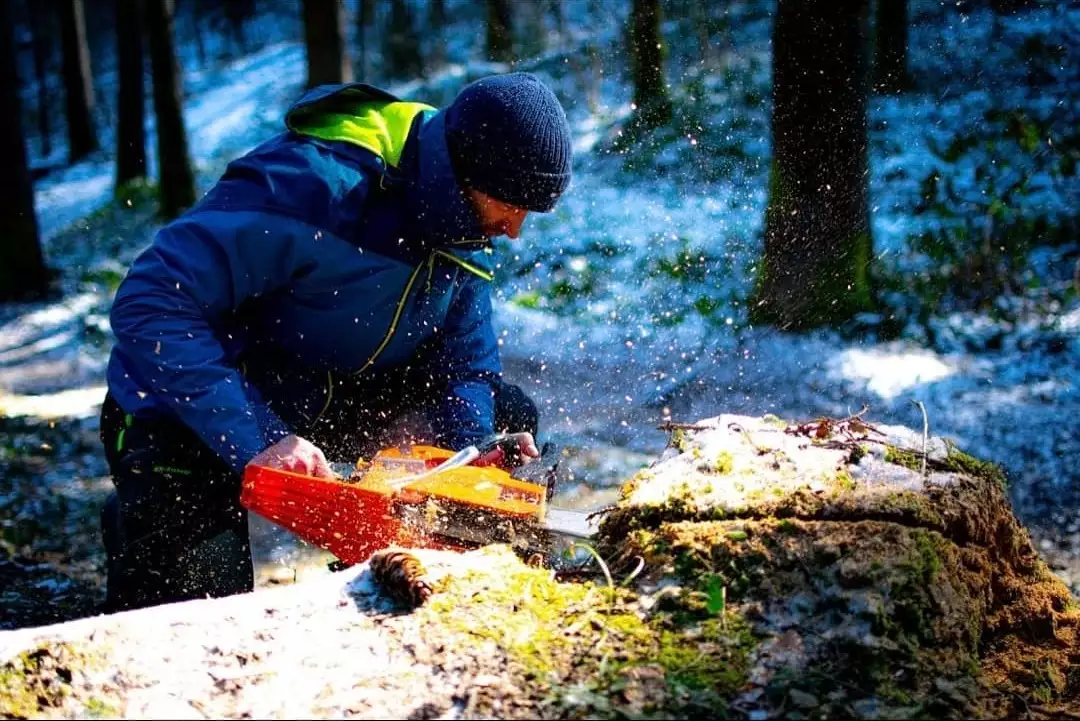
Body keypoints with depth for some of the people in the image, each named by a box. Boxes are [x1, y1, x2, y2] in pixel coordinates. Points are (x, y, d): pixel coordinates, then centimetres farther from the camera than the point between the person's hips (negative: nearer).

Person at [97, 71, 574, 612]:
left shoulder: (462, 218, -9)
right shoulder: (315, 183, -34)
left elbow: (467, 364, -4)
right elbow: (149, 304, -37)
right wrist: (257, 440, -42)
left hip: (326, 399, 7)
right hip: (186, 419, -7)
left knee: (506, 417, 5)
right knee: (202, 614, -25)